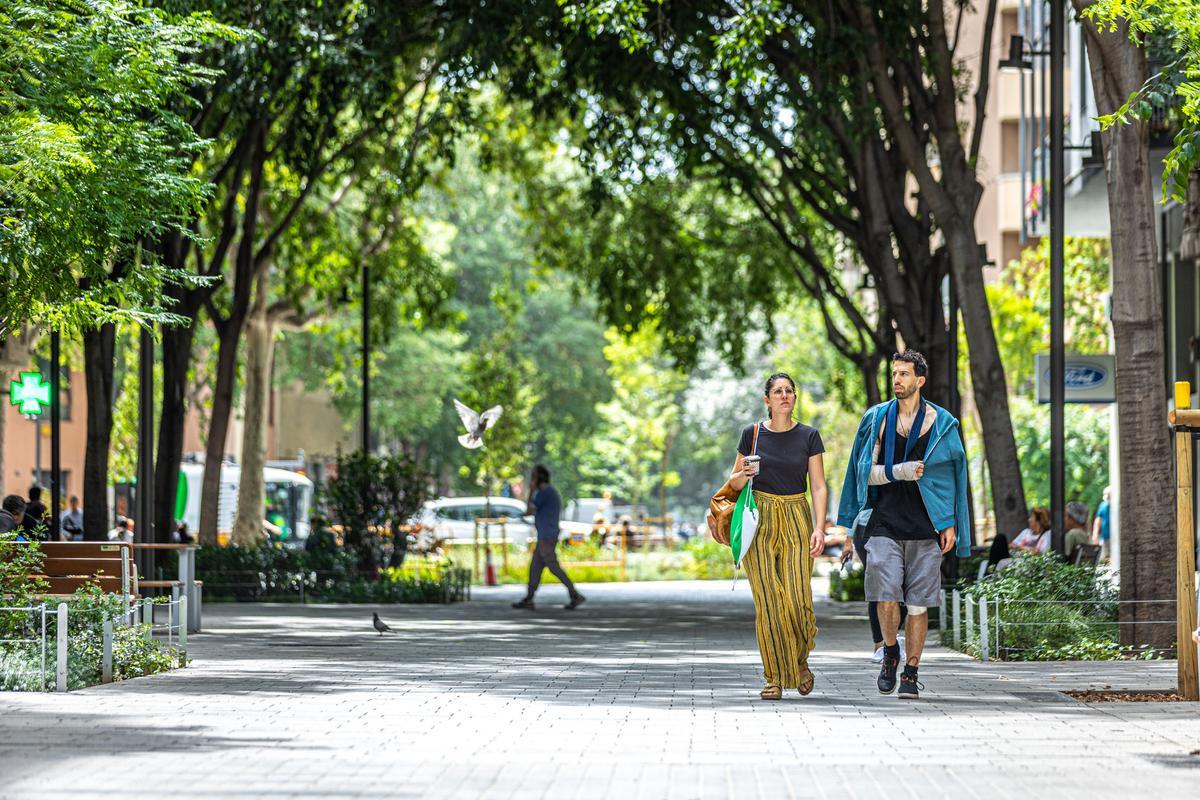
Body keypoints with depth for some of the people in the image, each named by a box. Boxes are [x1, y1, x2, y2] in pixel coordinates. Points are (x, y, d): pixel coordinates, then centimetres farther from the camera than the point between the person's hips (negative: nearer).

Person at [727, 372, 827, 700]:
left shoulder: (809, 436, 4)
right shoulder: (752, 434, 5)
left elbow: (819, 486, 2)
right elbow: (733, 482, 13)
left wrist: (819, 527, -10)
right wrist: (744, 475, -11)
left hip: (797, 521, 0)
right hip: (760, 521, 0)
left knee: (797, 600, -10)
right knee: (767, 601, -6)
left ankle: (800, 660, 18)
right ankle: (774, 678, 1)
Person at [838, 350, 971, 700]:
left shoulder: (941, 423, 5)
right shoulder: (876, 419, 8)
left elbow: (954, 475, 8)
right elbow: (865, 471, 8)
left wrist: (950, 524, 2)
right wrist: (897, 472, -11)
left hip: (926, 527, 0)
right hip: (885, 524, 0)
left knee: (919, 604, 0)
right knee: (886, 598, -11)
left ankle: (910, 673, 11)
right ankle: (890, 654, 15)